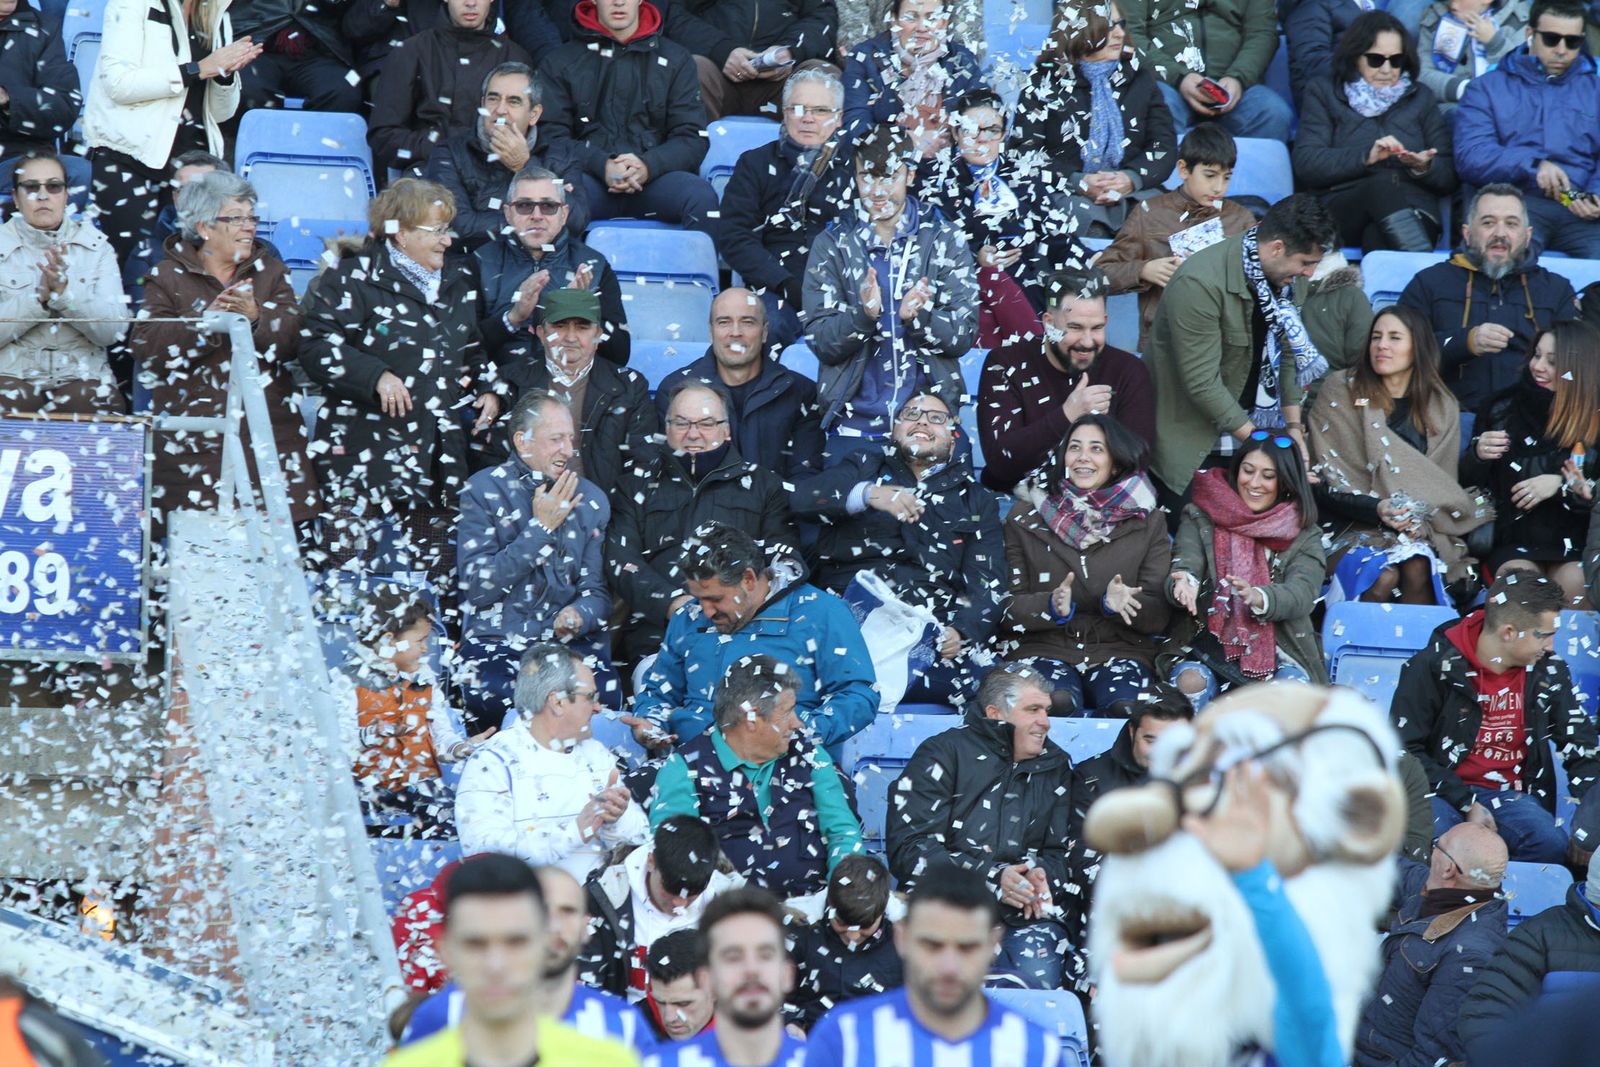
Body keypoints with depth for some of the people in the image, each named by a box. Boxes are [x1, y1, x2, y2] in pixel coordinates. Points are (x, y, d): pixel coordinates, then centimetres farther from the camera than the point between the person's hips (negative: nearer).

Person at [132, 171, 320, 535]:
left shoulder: (271, 272, 16)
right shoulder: (168, 277, 8)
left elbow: (293, 338, 1)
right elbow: (145, 345, -7)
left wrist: (255, 318, -18)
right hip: (194, 443, -2)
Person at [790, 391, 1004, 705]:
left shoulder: (976, 501, 26)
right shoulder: (863, 468, 24)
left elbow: (987, 586, 12)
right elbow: (803, 497, 3)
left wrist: (961, 632, -10)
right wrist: (869, 493, -17)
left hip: (932, 633, 2)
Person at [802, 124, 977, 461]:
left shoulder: (945, 240, 7)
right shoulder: (832, 246, 7)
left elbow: (964, 334, 0)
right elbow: (820, 342, 0)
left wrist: (917, 317, -20)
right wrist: (863, 314, -21)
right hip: (853, 424, 0)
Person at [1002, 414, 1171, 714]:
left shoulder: (1147, 521, 10)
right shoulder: (1024, 519, 9)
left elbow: (1158, 617, 6)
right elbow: (1007, 608, 4)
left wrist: (1118, 603, -17)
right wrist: (1053, 606, -17)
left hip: (1119, 652, 1)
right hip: (1043, 649, 0)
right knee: (1060, 704, -36)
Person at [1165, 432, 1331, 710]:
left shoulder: (1305, 536, 10)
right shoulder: (1200, 519, 12)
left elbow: (1302, 593, -8)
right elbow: (1185, 565, -6)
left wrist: (1258, 597, -33)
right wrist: (1184, 584, -34)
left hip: (1279, 653, 0)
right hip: (1210, 647, 0)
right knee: (1191, 681, -33)